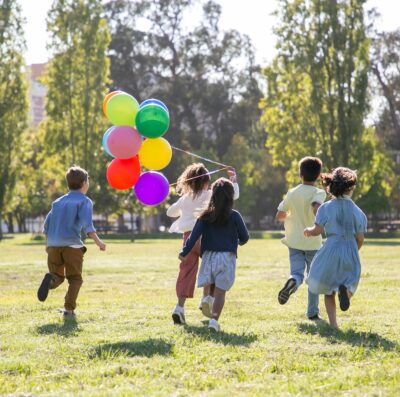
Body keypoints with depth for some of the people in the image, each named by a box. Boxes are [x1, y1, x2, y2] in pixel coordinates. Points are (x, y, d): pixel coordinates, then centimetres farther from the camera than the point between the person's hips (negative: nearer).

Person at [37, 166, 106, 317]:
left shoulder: (58, 202, 19)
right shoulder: (84, 201, 3)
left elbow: (47, 226, 18)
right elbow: (86, 224, -13)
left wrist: (48, 244, 31)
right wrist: (98, 241, -13)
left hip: (53, 245, 4)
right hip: (72, 245, -4)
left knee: (58, 276, 13)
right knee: (75, 279, 8)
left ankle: (50, 279, -22)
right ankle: (69, 309, -6)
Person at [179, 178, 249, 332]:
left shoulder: (205, 216, 0)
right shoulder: (234, 216, -4)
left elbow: (194, 235, -9)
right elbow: (244, 237, 4)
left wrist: (185, 252, -11)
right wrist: (240, 241, 26)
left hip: (209, 256, 2)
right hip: (227, 257, -2)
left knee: (210, 287, 20)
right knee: (220, 291, -3)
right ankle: (214, 319, -14)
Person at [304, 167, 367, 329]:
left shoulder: (326, 208, -3)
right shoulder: (357, 211, 2)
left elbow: (317, 230, -8)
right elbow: (360, 238, 3)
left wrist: (309, 231, 15)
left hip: (331, 250, -1)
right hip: (351, 252, 1)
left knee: (328, 289, 13)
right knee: (350, 283, 15)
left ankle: (333, 324, 1)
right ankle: (345, 289, -24)